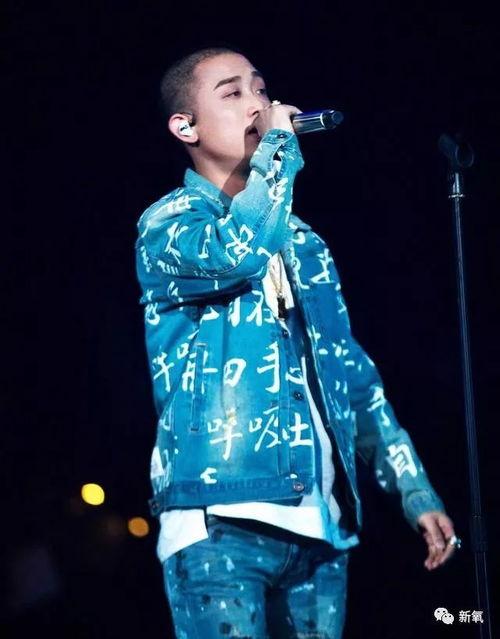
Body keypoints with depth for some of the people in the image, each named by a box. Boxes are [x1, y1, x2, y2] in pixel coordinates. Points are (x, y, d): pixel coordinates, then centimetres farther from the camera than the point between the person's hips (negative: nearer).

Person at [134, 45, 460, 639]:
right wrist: (279, 145, -6)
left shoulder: (300, 240, 21)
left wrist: (414, 489, 14)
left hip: (318, 522, 6)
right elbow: (234, 253, -22)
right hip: (222, 521, -6)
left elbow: (351, 370, 21)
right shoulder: (167, 222, 1)